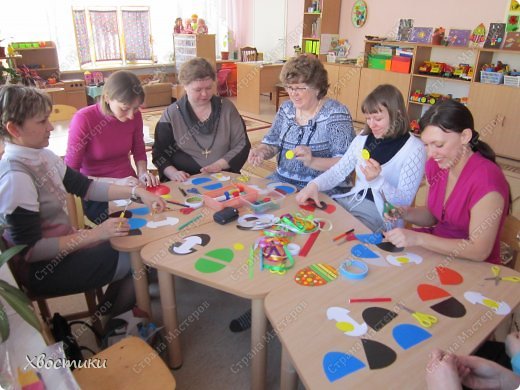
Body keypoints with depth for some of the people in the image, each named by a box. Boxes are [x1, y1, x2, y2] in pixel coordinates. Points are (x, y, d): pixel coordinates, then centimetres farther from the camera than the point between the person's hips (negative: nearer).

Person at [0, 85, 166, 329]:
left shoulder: (41, 156, -1)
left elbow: (85, 186, 5)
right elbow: (30, 249, -26)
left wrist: (137, 192, -6)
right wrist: (95, 234, -28)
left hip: (61, 244, 8)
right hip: (43, 270, -8)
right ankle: (107, 325, 21)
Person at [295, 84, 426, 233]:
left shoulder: (414, 148, -12)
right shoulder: (364, 137, 6)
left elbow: (405, 202, -14)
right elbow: (339, 170, 3)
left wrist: (378, 180, -31)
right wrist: (314, 185, -16)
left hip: (382, 214, -6)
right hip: (352, 201, 6)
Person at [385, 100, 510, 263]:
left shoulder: (486, 179, -23)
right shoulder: (435, 165, -4)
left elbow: (479, 251, -23)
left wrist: (417, 238, -28)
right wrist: (406, 213, -10)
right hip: (437, 246, 6)